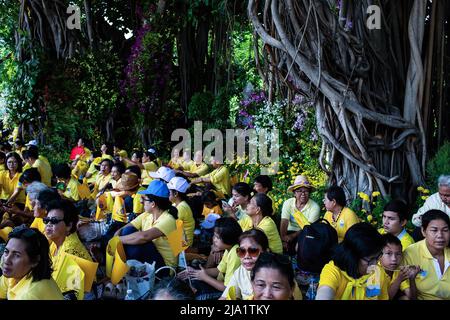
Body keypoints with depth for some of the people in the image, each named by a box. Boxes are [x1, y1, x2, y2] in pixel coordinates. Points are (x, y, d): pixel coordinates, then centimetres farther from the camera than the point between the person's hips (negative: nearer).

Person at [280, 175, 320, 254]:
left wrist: (292, 236, -24)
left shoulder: (314, 207, -11)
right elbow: (284, 223, -13)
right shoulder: (288, 203, -5)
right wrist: (283, 240, -27)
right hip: (291, 231, 2)